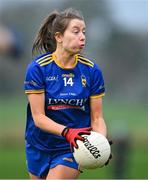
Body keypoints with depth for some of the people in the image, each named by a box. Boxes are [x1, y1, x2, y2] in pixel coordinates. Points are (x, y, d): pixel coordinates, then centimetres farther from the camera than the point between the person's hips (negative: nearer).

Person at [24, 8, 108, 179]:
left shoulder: (91, 70, -8)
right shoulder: (37, 68, -14)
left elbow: (97, 118, -4)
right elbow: (38, 117, -17)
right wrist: (67, 132, -34)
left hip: (72, 148, -1)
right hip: (39, 147, 1)